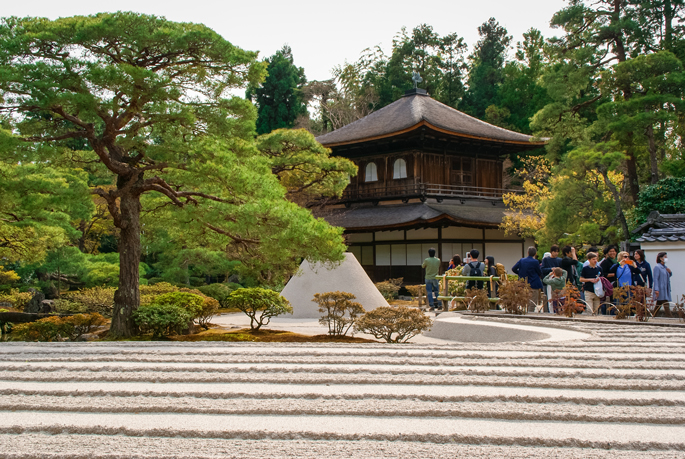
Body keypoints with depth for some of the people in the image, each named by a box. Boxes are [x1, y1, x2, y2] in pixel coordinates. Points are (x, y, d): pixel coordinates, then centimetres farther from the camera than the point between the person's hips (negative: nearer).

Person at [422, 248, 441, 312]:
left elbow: (423, 266, 5)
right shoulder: (438, 260, -3)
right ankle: (439, 305, 14)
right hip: (435, 278, 2)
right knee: (437, 292, 12)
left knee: (429, 292, 1)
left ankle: (432, 306, -3)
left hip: (428, 278, -2)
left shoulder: (426, 260, -12)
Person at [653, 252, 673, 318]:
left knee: (659, 304, 11)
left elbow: (668, 276, 28)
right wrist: (656, 289, -22)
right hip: (660, 289, -9)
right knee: (665, 303, -15)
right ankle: (669, 316, -21)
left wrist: (670, 272, 5)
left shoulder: (665, 267, 16)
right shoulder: (657, 267, -9)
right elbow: (655, 278, -15)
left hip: (666, 289, 9)